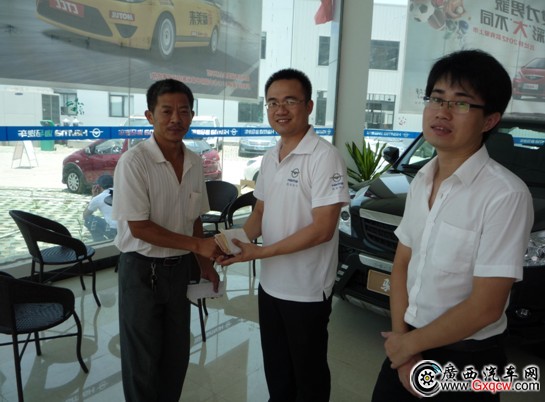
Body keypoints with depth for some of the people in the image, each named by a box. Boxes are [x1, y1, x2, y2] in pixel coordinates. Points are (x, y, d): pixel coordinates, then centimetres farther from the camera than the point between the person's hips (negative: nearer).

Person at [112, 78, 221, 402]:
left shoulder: (195, 162, 1)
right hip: (142, 269, -5)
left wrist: (204, 264, 7)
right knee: (143, 357, 11)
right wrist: (198, 245, -21)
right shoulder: (134, 162, -17)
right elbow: (139, 227, -19)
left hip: (180, 267, 6)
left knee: (177, 353, 18)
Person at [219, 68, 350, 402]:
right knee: (276, 373, 24)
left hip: (307, 292, -7)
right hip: (270, 286, 7)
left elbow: (322, 229, -22)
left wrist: (259, 252, -22)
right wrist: (239, 240, -7)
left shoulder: (324, 156, -18)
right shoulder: (269, 158, 7)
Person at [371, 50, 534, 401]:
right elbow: (402, 265, 3)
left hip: (467, 361, -5)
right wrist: (401, 340, -6)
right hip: (406, 346, 6)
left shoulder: (506, 194, -22)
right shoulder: (421, 181, 0)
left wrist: (409, 342, -10)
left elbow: (485, 307, -22)